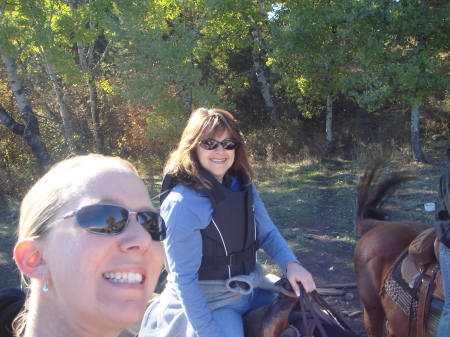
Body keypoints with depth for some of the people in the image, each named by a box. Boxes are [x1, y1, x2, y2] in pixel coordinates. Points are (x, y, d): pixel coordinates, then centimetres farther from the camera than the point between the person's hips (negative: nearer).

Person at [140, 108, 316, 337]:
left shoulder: (243, 185, -1)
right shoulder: (182, 203, -22)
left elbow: (267, 232, 7)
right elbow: (183, 279, -20)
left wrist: (291, 264, -10)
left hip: (250, 291, 7)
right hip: (206, 303, -7)